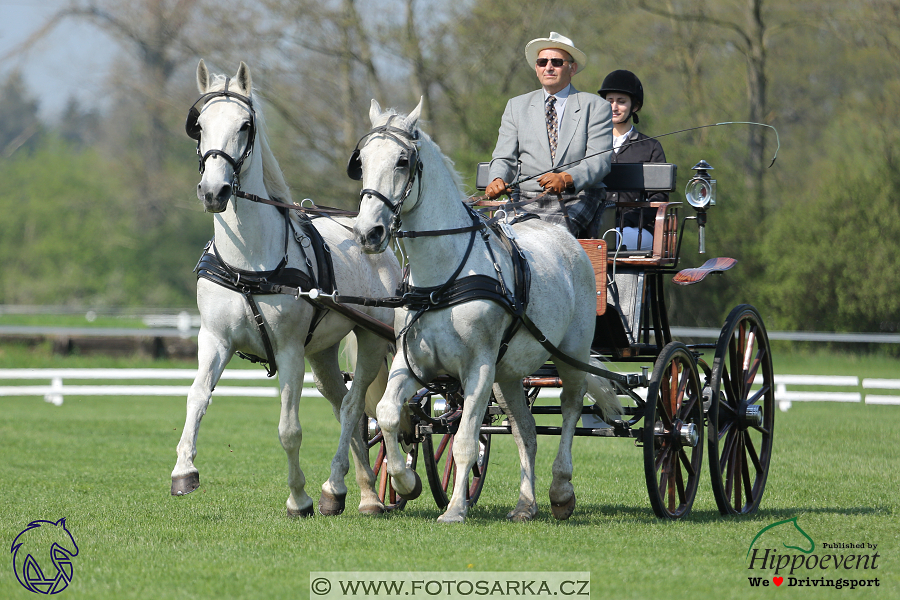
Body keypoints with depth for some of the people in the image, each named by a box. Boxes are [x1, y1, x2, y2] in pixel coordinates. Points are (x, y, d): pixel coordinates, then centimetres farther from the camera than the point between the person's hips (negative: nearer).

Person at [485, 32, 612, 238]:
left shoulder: (596, 107, 9)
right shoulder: (517, 106, 19)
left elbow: (599, 161, -3)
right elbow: (504, 158, 13)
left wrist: (565, 178, -24)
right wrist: (497, 180, -13)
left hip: (577, 200, -3)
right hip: (527, 201, 3)